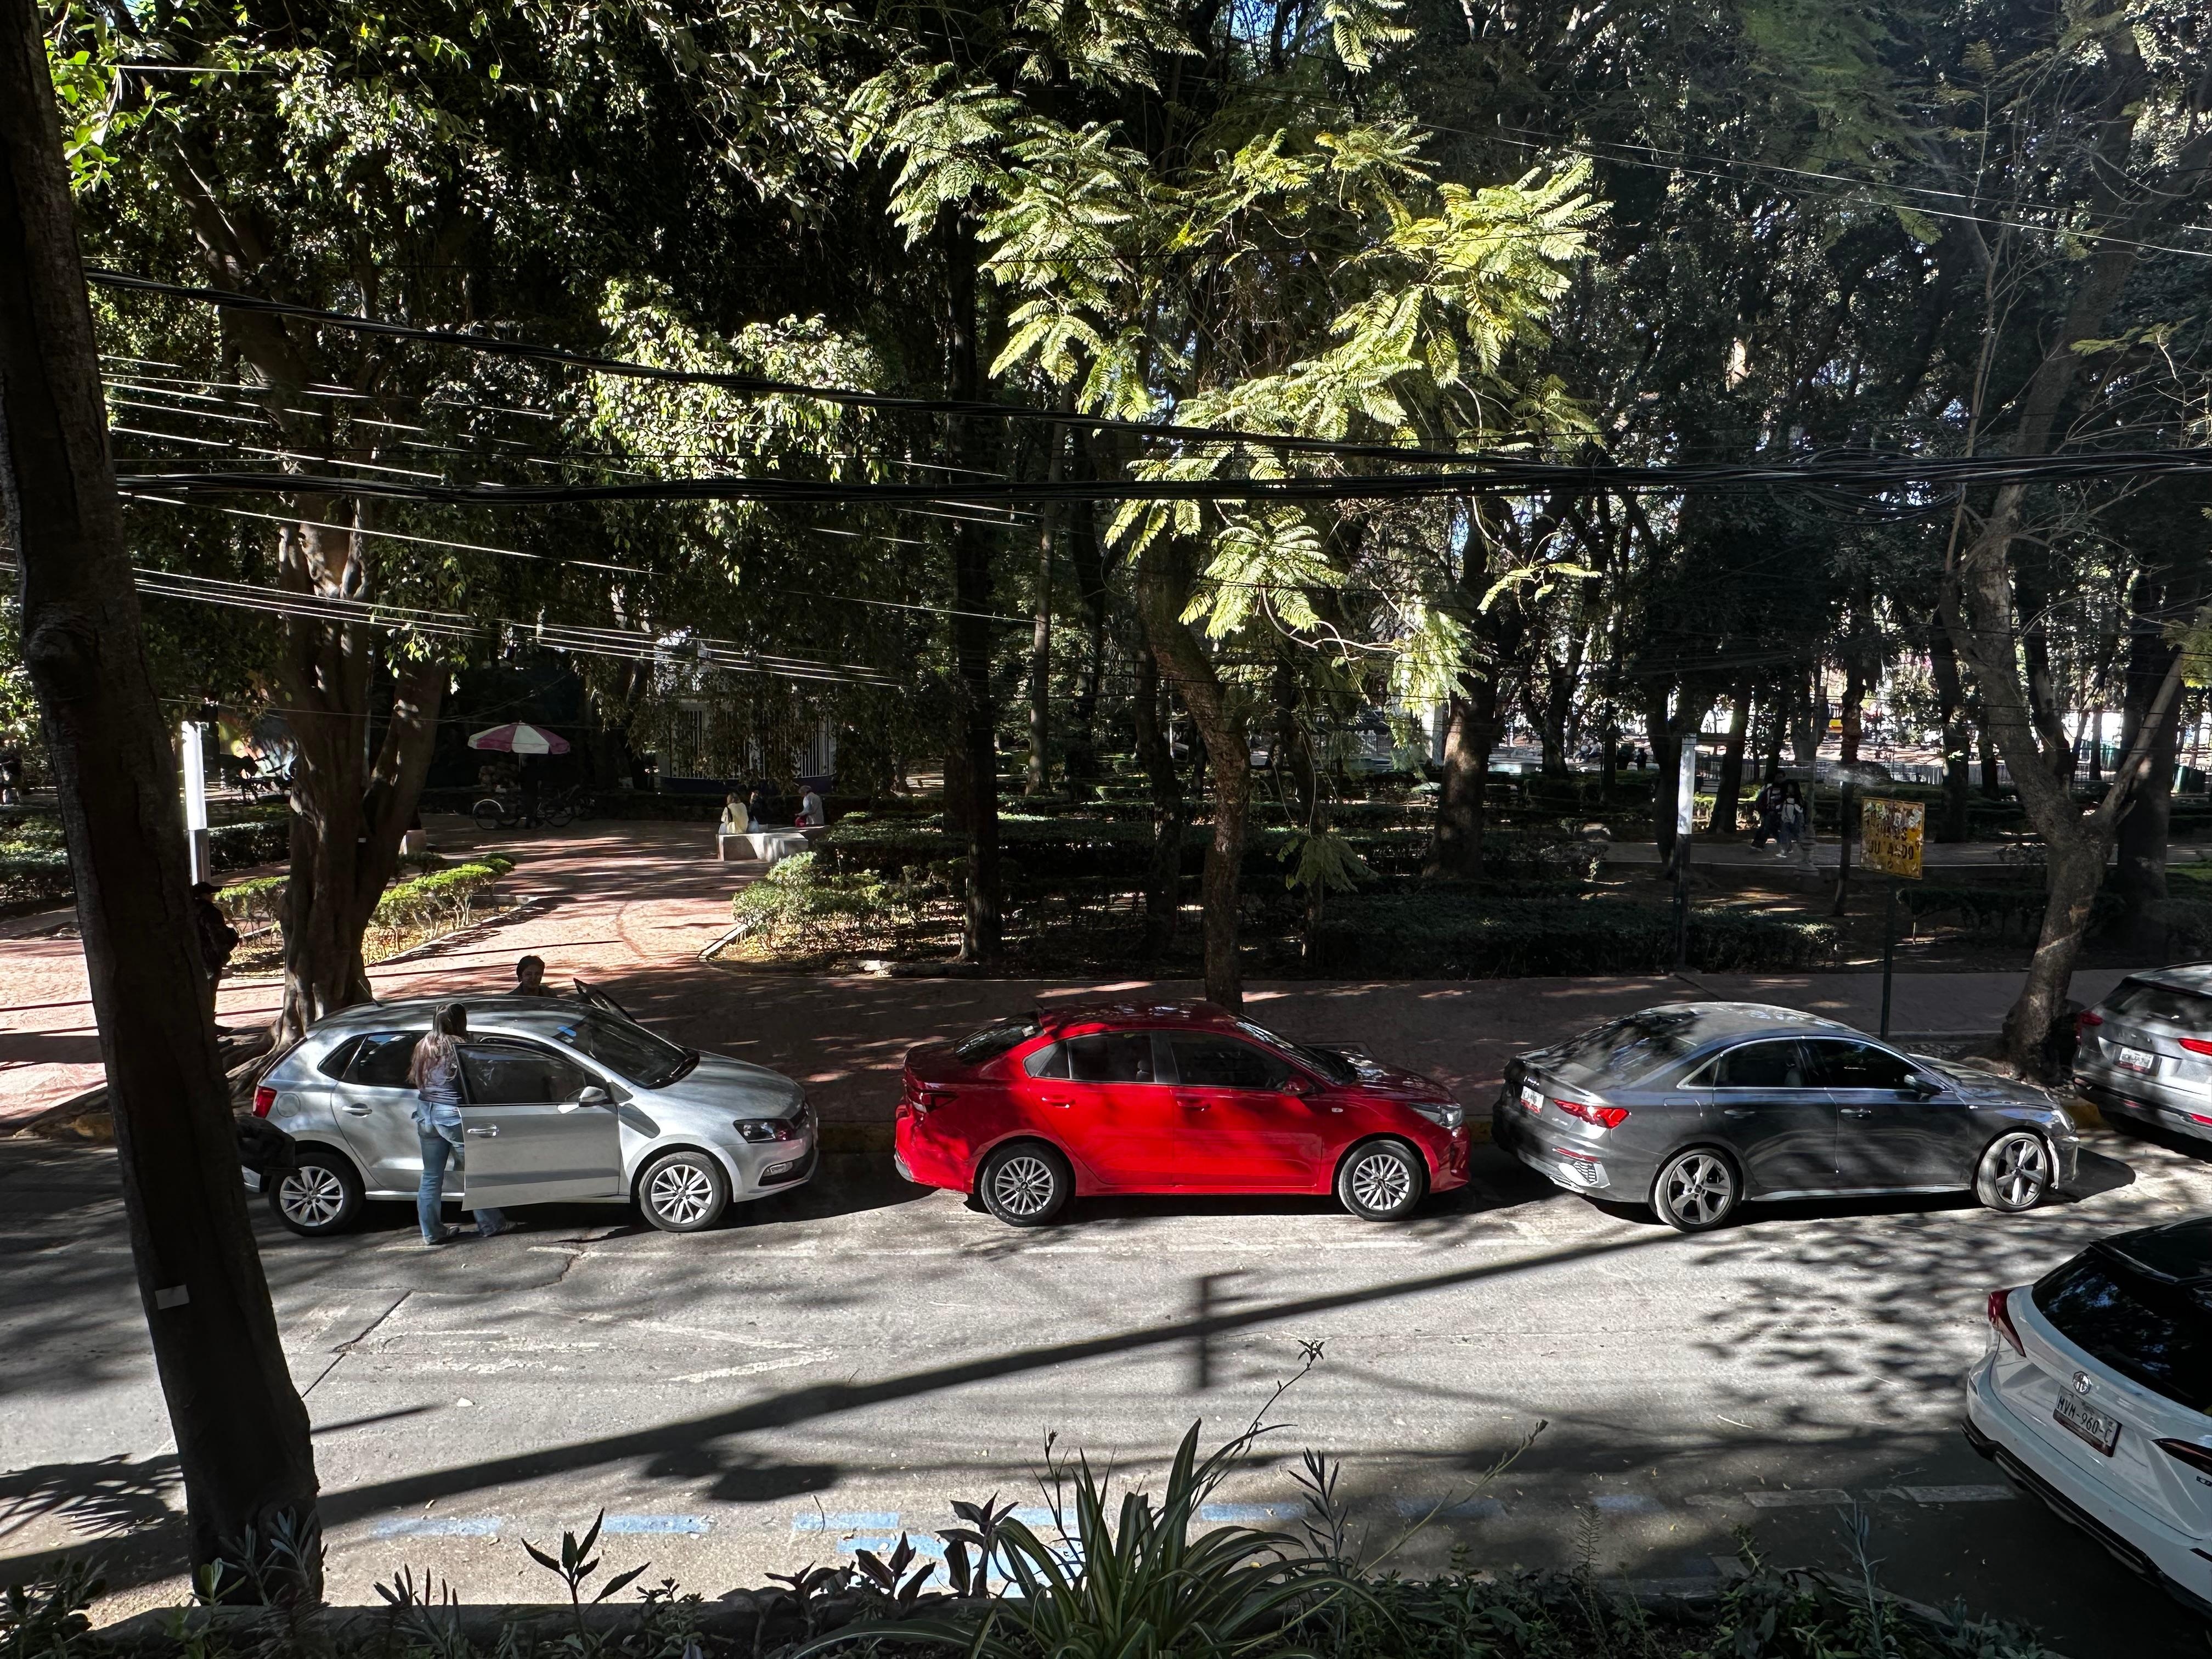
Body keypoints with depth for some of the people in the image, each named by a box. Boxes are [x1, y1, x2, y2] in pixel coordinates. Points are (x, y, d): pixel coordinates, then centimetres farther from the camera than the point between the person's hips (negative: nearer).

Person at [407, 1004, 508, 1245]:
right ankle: (491, 1225, 10)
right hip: (451, 1114, -7)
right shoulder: (457, 1047, -13)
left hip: (425, 1114, 7)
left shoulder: (424, 1046, 8)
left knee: (431, 1176, 10)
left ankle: (432, 1232, 14)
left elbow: (414, 1078, 15)